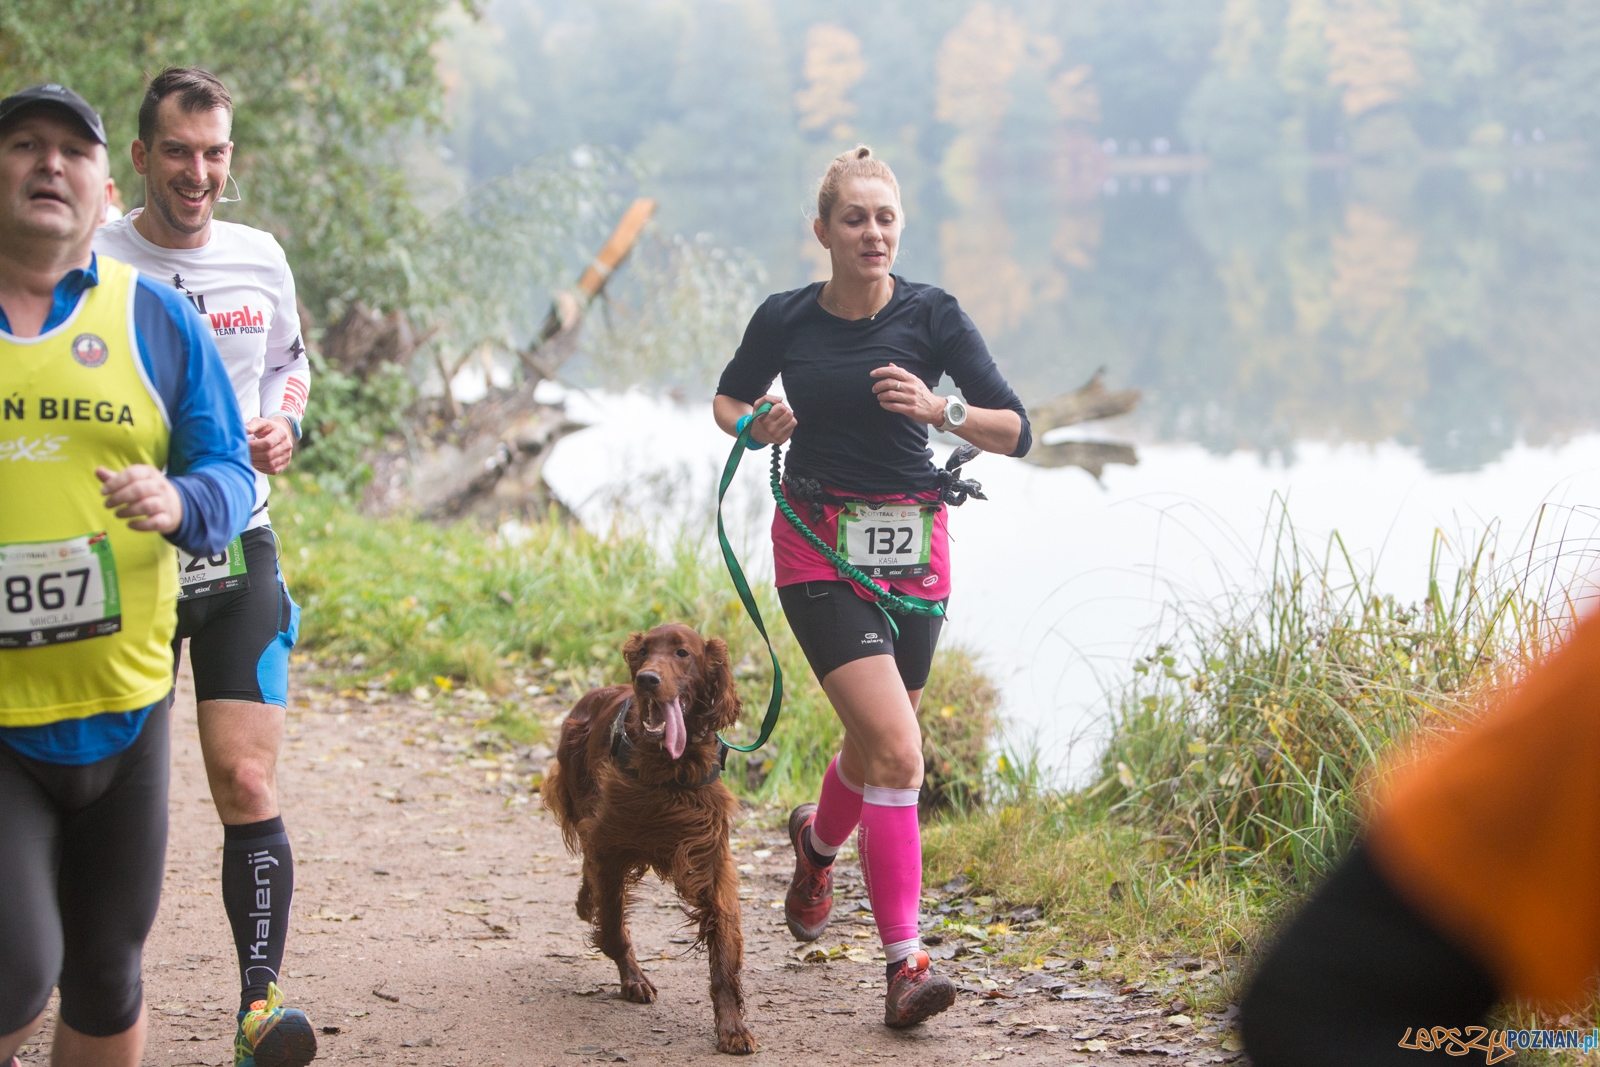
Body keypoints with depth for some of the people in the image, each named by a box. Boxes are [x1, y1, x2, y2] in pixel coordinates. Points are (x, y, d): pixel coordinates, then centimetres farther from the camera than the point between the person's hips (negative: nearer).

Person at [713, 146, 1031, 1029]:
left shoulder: (932, 315, -3)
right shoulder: (785, 319, -2)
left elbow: (1016, 432, -5)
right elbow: (728, 398, 17)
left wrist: (941, 410, -23)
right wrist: (756, 425, -5)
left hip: (913, 548, 2)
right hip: (819, 550, -2)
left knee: (877, 745, 15)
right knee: (897, 751, -18)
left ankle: (818, 840, 51)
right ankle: (904, 963, -14)